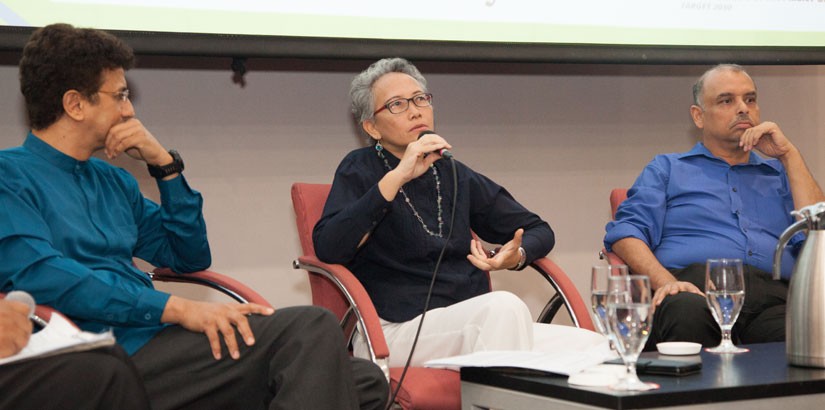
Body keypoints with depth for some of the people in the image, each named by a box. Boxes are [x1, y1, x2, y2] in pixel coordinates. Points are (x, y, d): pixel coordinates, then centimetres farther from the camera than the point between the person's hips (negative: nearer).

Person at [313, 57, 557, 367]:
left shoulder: (454, 175, 18)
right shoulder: (361, 170, 5)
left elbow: (539, 231, 22)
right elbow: (328, 248, -15)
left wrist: (517, 256, -3)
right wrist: (397, 177, -18)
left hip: (473, 326, 5)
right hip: (395, 329, -5)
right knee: (504, 306, -32)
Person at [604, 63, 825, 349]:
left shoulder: (778, 174, 33)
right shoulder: (667, 168, 26)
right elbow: (625, 232, 10)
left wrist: (788, 154, 17)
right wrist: (666, 282, -11)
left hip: (772, 297, 1)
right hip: (695, 286, -1)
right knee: (687, 311, -41)